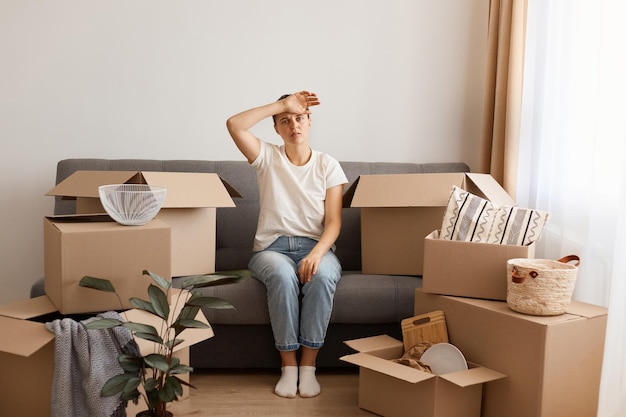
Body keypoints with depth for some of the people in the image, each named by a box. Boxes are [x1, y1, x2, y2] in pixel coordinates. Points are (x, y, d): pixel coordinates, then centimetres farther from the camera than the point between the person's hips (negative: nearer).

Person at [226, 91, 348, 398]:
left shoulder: (328, 165, 5)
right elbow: (233, 125, -13)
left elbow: (333, 222, -4)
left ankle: (308, 366, -21)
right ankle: (288, 365, -20)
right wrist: (282, 104, -11)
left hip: (316, 246, 1)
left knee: (322, 276, -35)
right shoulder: (267, 157, 5)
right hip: (272, 247, 0)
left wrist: (317, 253, -24)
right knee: (283, 276, -36)